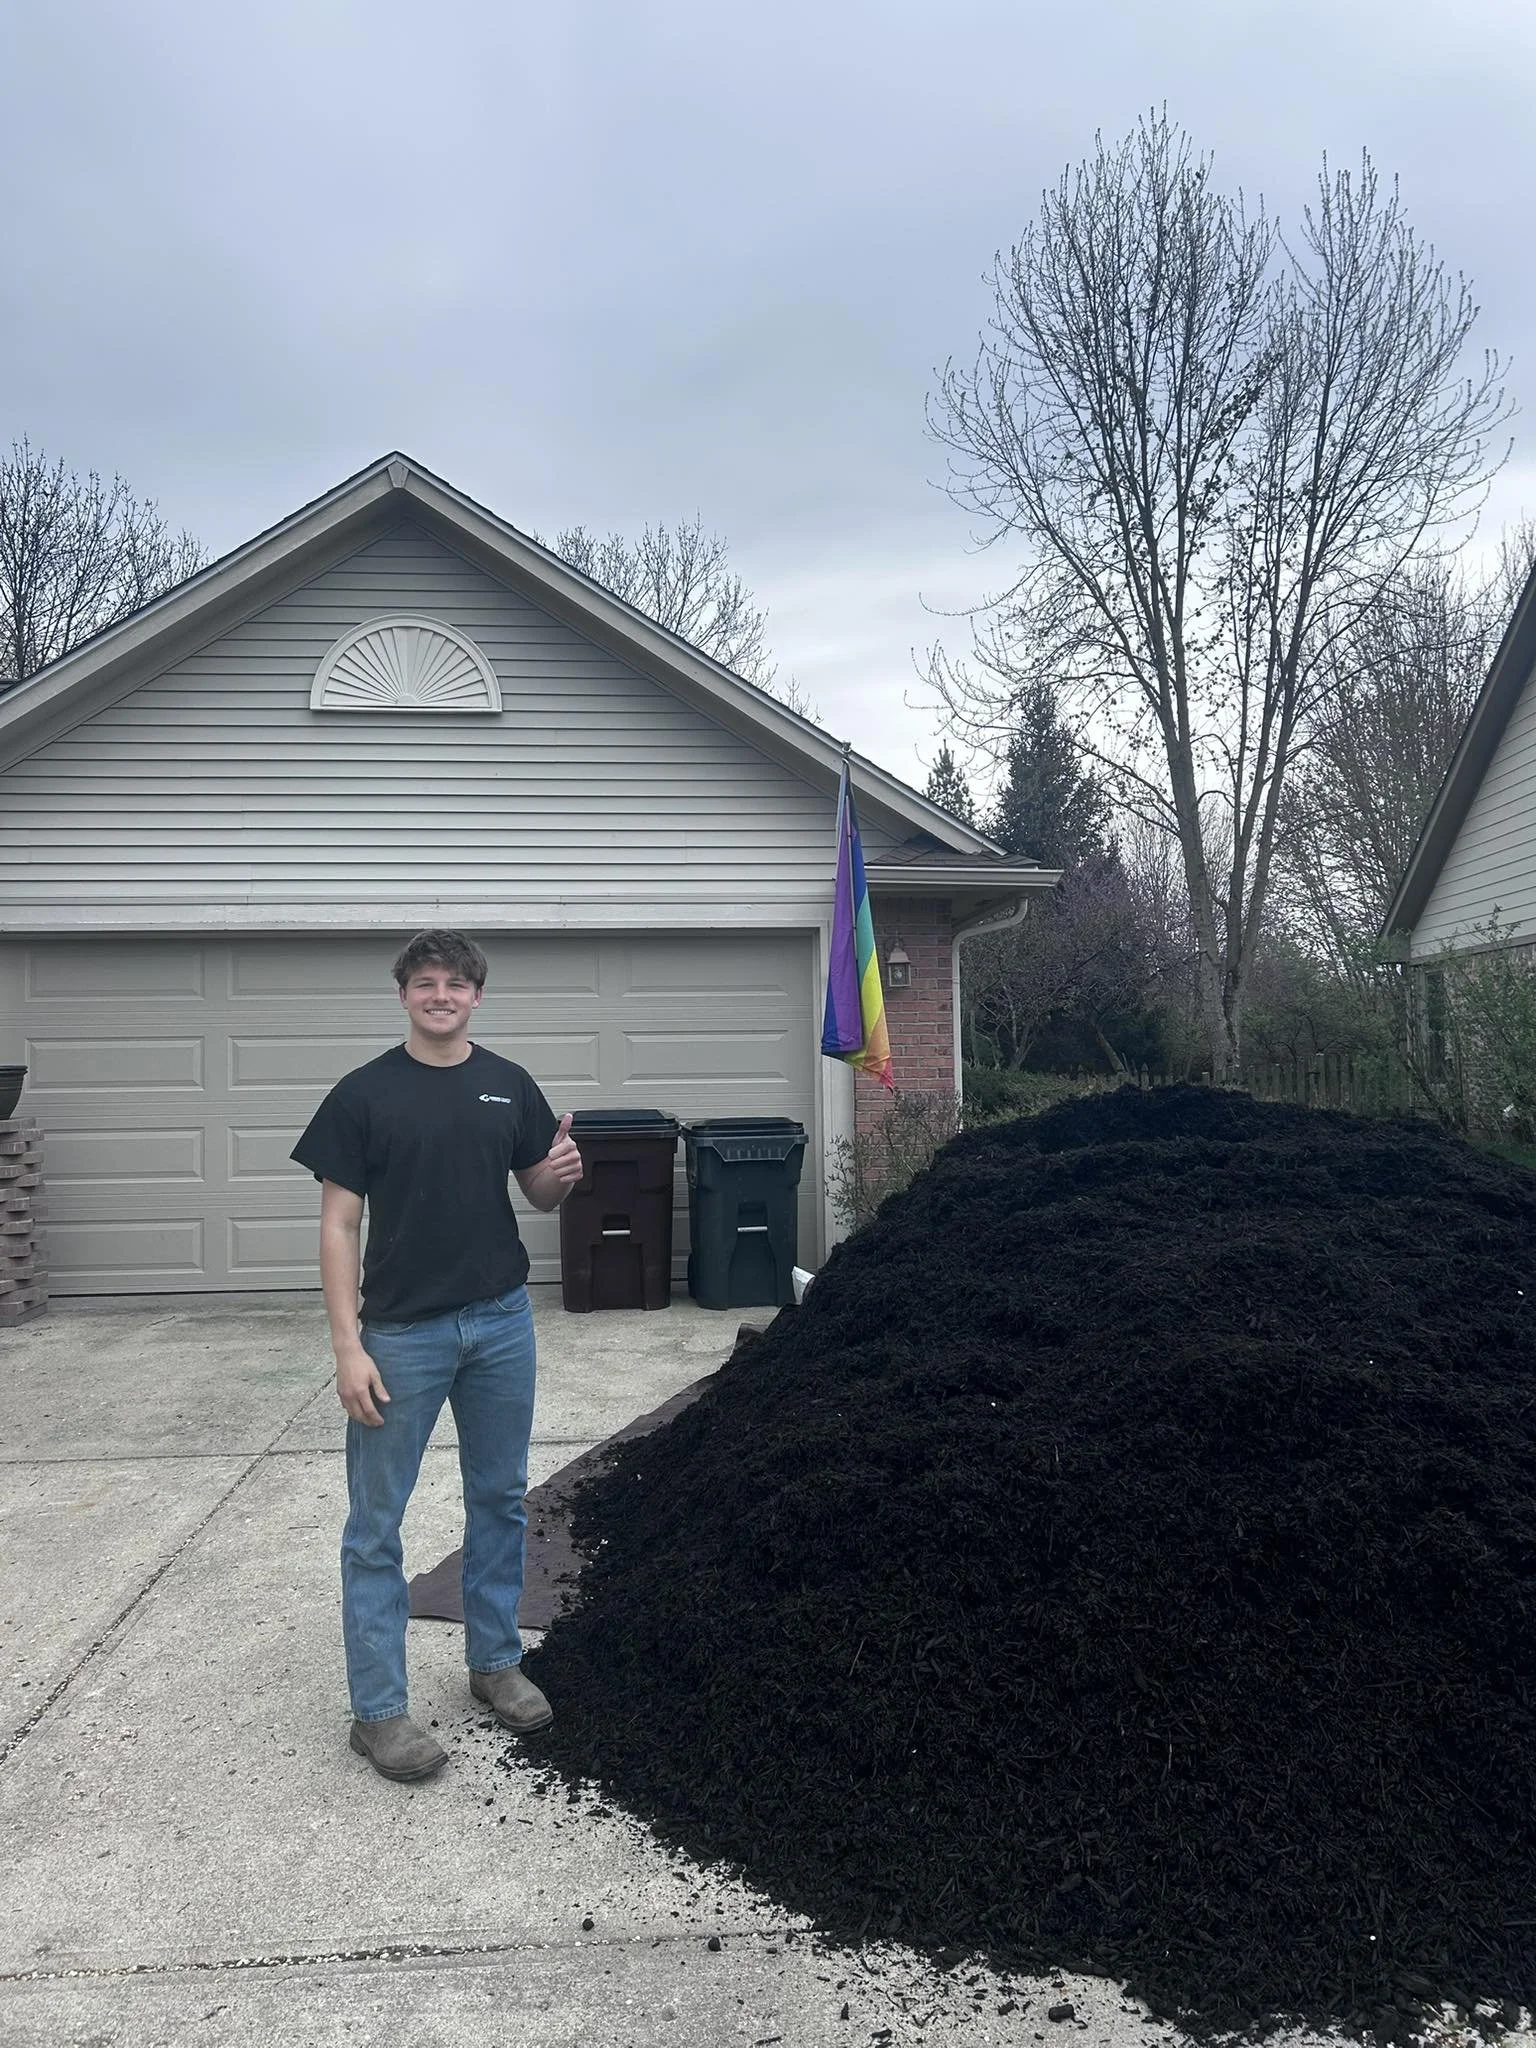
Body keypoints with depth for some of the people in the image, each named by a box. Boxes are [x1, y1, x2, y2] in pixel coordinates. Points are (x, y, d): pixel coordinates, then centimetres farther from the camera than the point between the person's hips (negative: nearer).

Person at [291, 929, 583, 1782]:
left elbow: (539, 1195, 12)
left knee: (500, 1498, 14)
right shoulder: (365, 1093, -6)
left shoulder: (509, 1085, 4)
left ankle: (495, 1662, 32)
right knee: (376, 1521, 3)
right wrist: (347, 1344, -13)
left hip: (501, 1324, 4)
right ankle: (377, 1709, 15)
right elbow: (339, 1223, -6)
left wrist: (561, 1174, -13)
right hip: (402, 1333, -3)